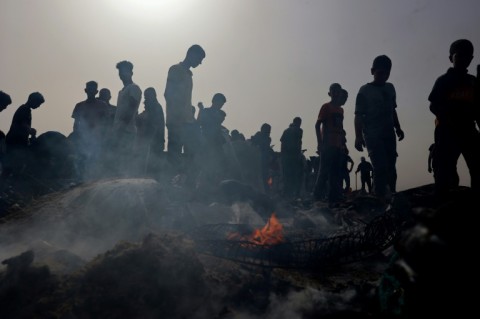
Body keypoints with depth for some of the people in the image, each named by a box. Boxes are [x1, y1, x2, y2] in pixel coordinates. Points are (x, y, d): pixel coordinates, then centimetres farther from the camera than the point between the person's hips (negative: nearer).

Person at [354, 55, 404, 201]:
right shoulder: (365, 90, -2)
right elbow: (359, 115, -7)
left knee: (390, 168, 2)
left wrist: (398, 128, 12)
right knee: (380, 167, -14)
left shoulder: (390, 88, 14)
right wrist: (358, 136, -16)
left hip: (389, 134, 6)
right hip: (373, 135, -5)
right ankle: (381, 199, -13)